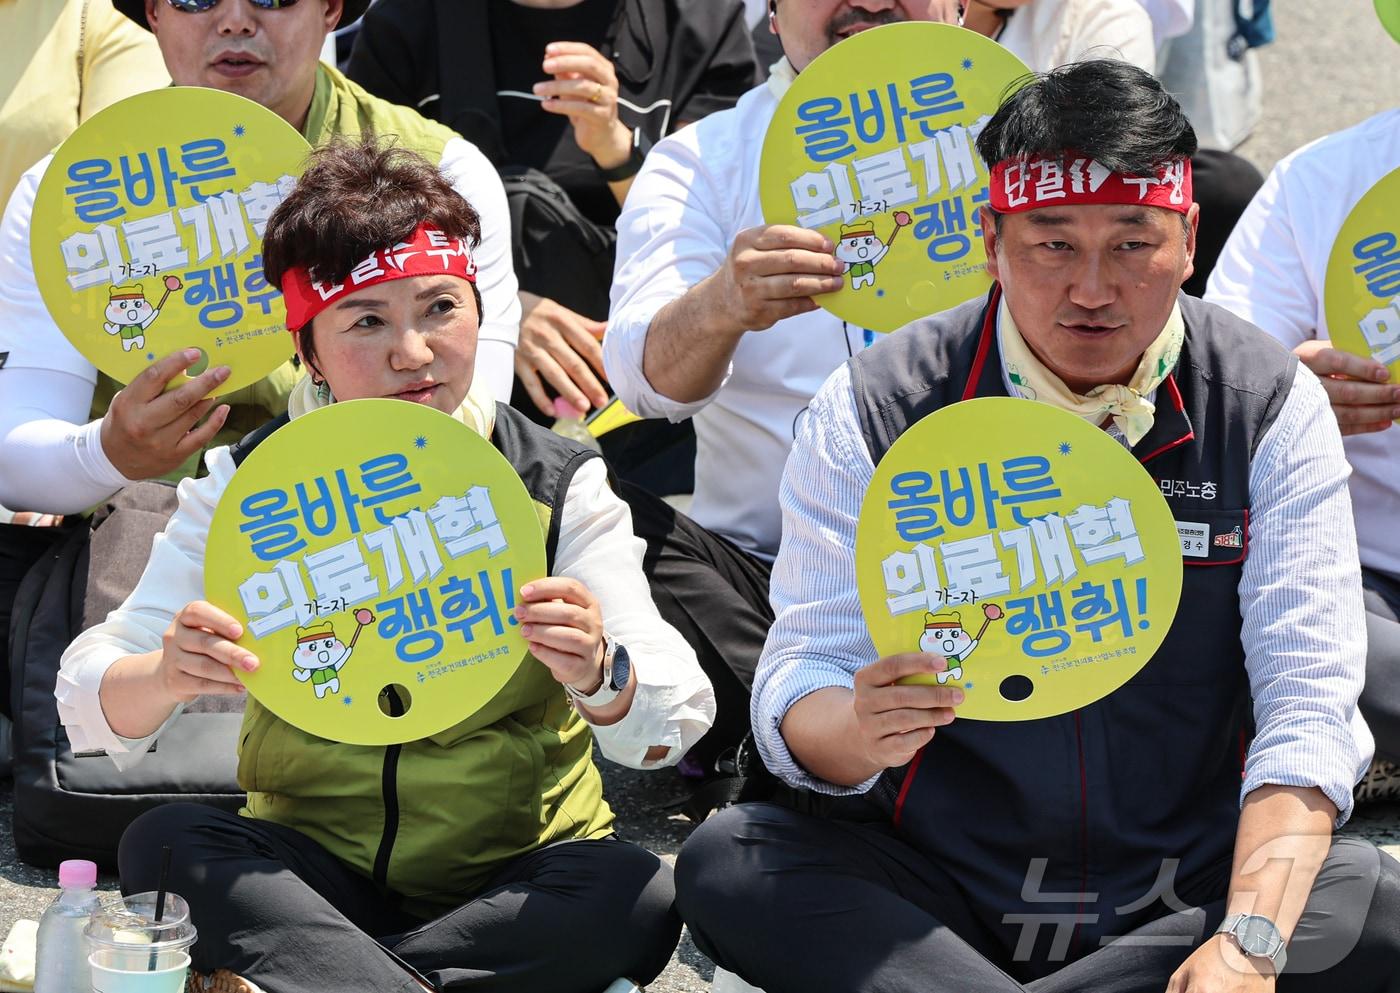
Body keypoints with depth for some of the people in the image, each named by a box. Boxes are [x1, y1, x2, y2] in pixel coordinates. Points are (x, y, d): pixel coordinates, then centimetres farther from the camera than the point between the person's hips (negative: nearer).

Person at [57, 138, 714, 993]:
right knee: (163, 846, -28)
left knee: (637, 898, -32)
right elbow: (90, 700, -7)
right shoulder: (248, 488, 0)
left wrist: (598, 679, -37)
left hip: (518, 874, 0)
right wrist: (164, 680, -32)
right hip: (311, 871, 0)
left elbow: (670, 727, -12)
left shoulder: (559, 485, -2)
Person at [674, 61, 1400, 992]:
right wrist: (860, 731, -34)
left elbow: (1308, 704, -9)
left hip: (1189, 898, 0)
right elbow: (800, 691, -7)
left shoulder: (1273, 407, -3)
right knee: (727, 862, -27)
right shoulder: (876, 408, -4)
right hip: (933, 897, 0)